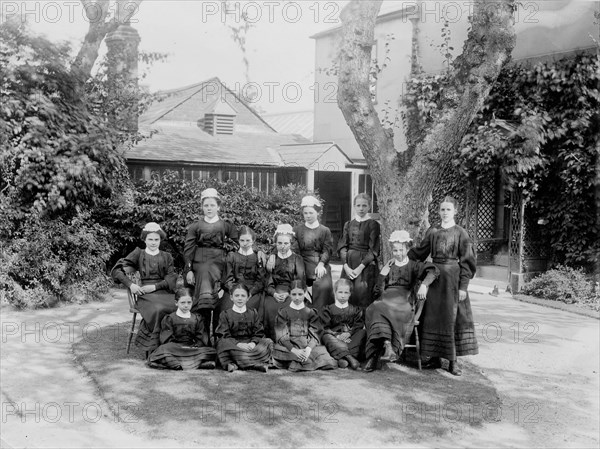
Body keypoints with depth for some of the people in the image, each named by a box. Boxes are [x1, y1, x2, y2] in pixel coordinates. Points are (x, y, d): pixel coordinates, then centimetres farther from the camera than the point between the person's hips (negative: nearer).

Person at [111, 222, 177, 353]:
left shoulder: (167, 257, 21)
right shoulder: (138, 254, 14)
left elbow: (171, 278, 8)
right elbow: (116, 270, 7)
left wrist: (155, 286, -9)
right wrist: (130, 284, -9)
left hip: (163, 292, 2)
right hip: (145, 293, -2)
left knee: (174, 309, -33)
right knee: (157, 309, -37)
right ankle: (152, 350, -26)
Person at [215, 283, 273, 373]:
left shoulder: (253, 313, 17)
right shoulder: (225, 314, 10)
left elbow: (259, 333, 7)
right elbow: (224, 336, -3)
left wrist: (253, 343, -16)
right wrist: (238, 344, -20)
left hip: (250, 344, 3)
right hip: (233, 344, -2)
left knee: (268, 342, -22)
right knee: (223, 344, -34)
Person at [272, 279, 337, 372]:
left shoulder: (310, 312, 13)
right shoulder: (283, 312, 9)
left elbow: (315, 334, 2)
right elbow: (282, 336, -2)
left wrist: (308, 349, -20)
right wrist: (294, 350, -20)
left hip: (308, 344, 2)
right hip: (289, 346, -2)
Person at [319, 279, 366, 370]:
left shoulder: (355, 310, 20)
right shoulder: (328, 310, 15)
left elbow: (359, 326, 2)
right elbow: (325, 328, 1)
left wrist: (348, 333, -19)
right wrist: (337, 335, -18)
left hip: (350, 338, 1)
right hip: (334, 337, -1)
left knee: (363, 333, -27)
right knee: (326, 337, -34)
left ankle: (342, 358, -45)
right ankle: (349, 358, -54)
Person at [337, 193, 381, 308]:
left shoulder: (373, 225, 1)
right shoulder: (348, 224, 13)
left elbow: (374, 250, -5)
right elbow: (342, 246, 7)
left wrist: (360, 267, -14)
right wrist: (346, 266, -7)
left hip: (366, 263, -3)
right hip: (349, 263, 4)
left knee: (361, 291, -13)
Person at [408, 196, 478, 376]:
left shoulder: (460, 233, -3)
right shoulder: (432, 231, 8)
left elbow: (467, 261, -5)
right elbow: (420, 252, 17)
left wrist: (463, 286, -10)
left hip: (452, 279, -3)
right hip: (434, 277, 4)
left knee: (452, 318, -1)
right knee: (432, 316, 4)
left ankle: (453, 360, 5)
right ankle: (435, 357, 13)